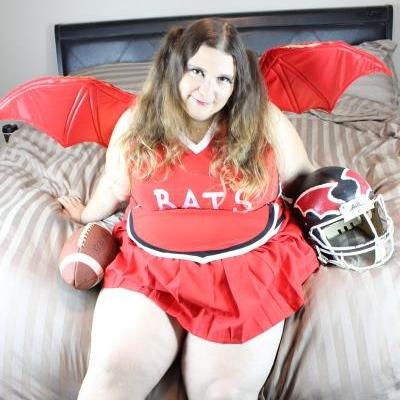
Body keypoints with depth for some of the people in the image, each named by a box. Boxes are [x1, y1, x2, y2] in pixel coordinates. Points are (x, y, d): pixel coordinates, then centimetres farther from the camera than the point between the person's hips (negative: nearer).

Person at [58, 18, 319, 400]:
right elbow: (115, 186, 20)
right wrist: (88, 214, 33)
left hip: (247, 266, -1)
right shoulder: (137, 121, 4)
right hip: (150, 265, 2)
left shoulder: (264, 120, 1)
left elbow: (304, 183, 13)